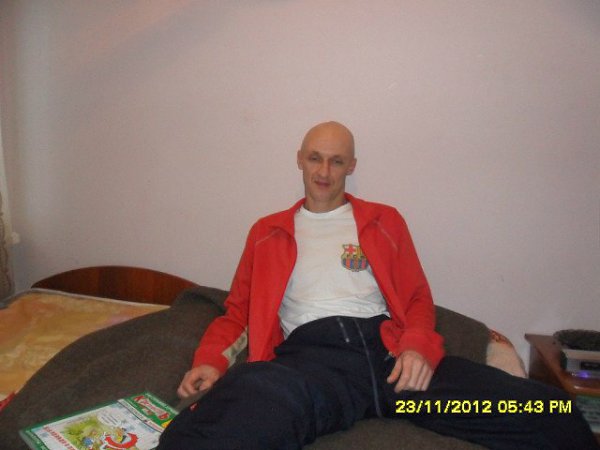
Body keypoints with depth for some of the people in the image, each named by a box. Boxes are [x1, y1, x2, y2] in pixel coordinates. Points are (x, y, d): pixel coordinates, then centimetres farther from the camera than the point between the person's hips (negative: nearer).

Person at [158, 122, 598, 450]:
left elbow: (418, 298, 17)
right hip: (308, 353, -1)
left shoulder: (384, 220, 23)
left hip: (388, 348, 2)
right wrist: (212, 358, 0)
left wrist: (419, 347, -5)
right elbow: (239, 310, 21)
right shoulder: (267, 232, 22)